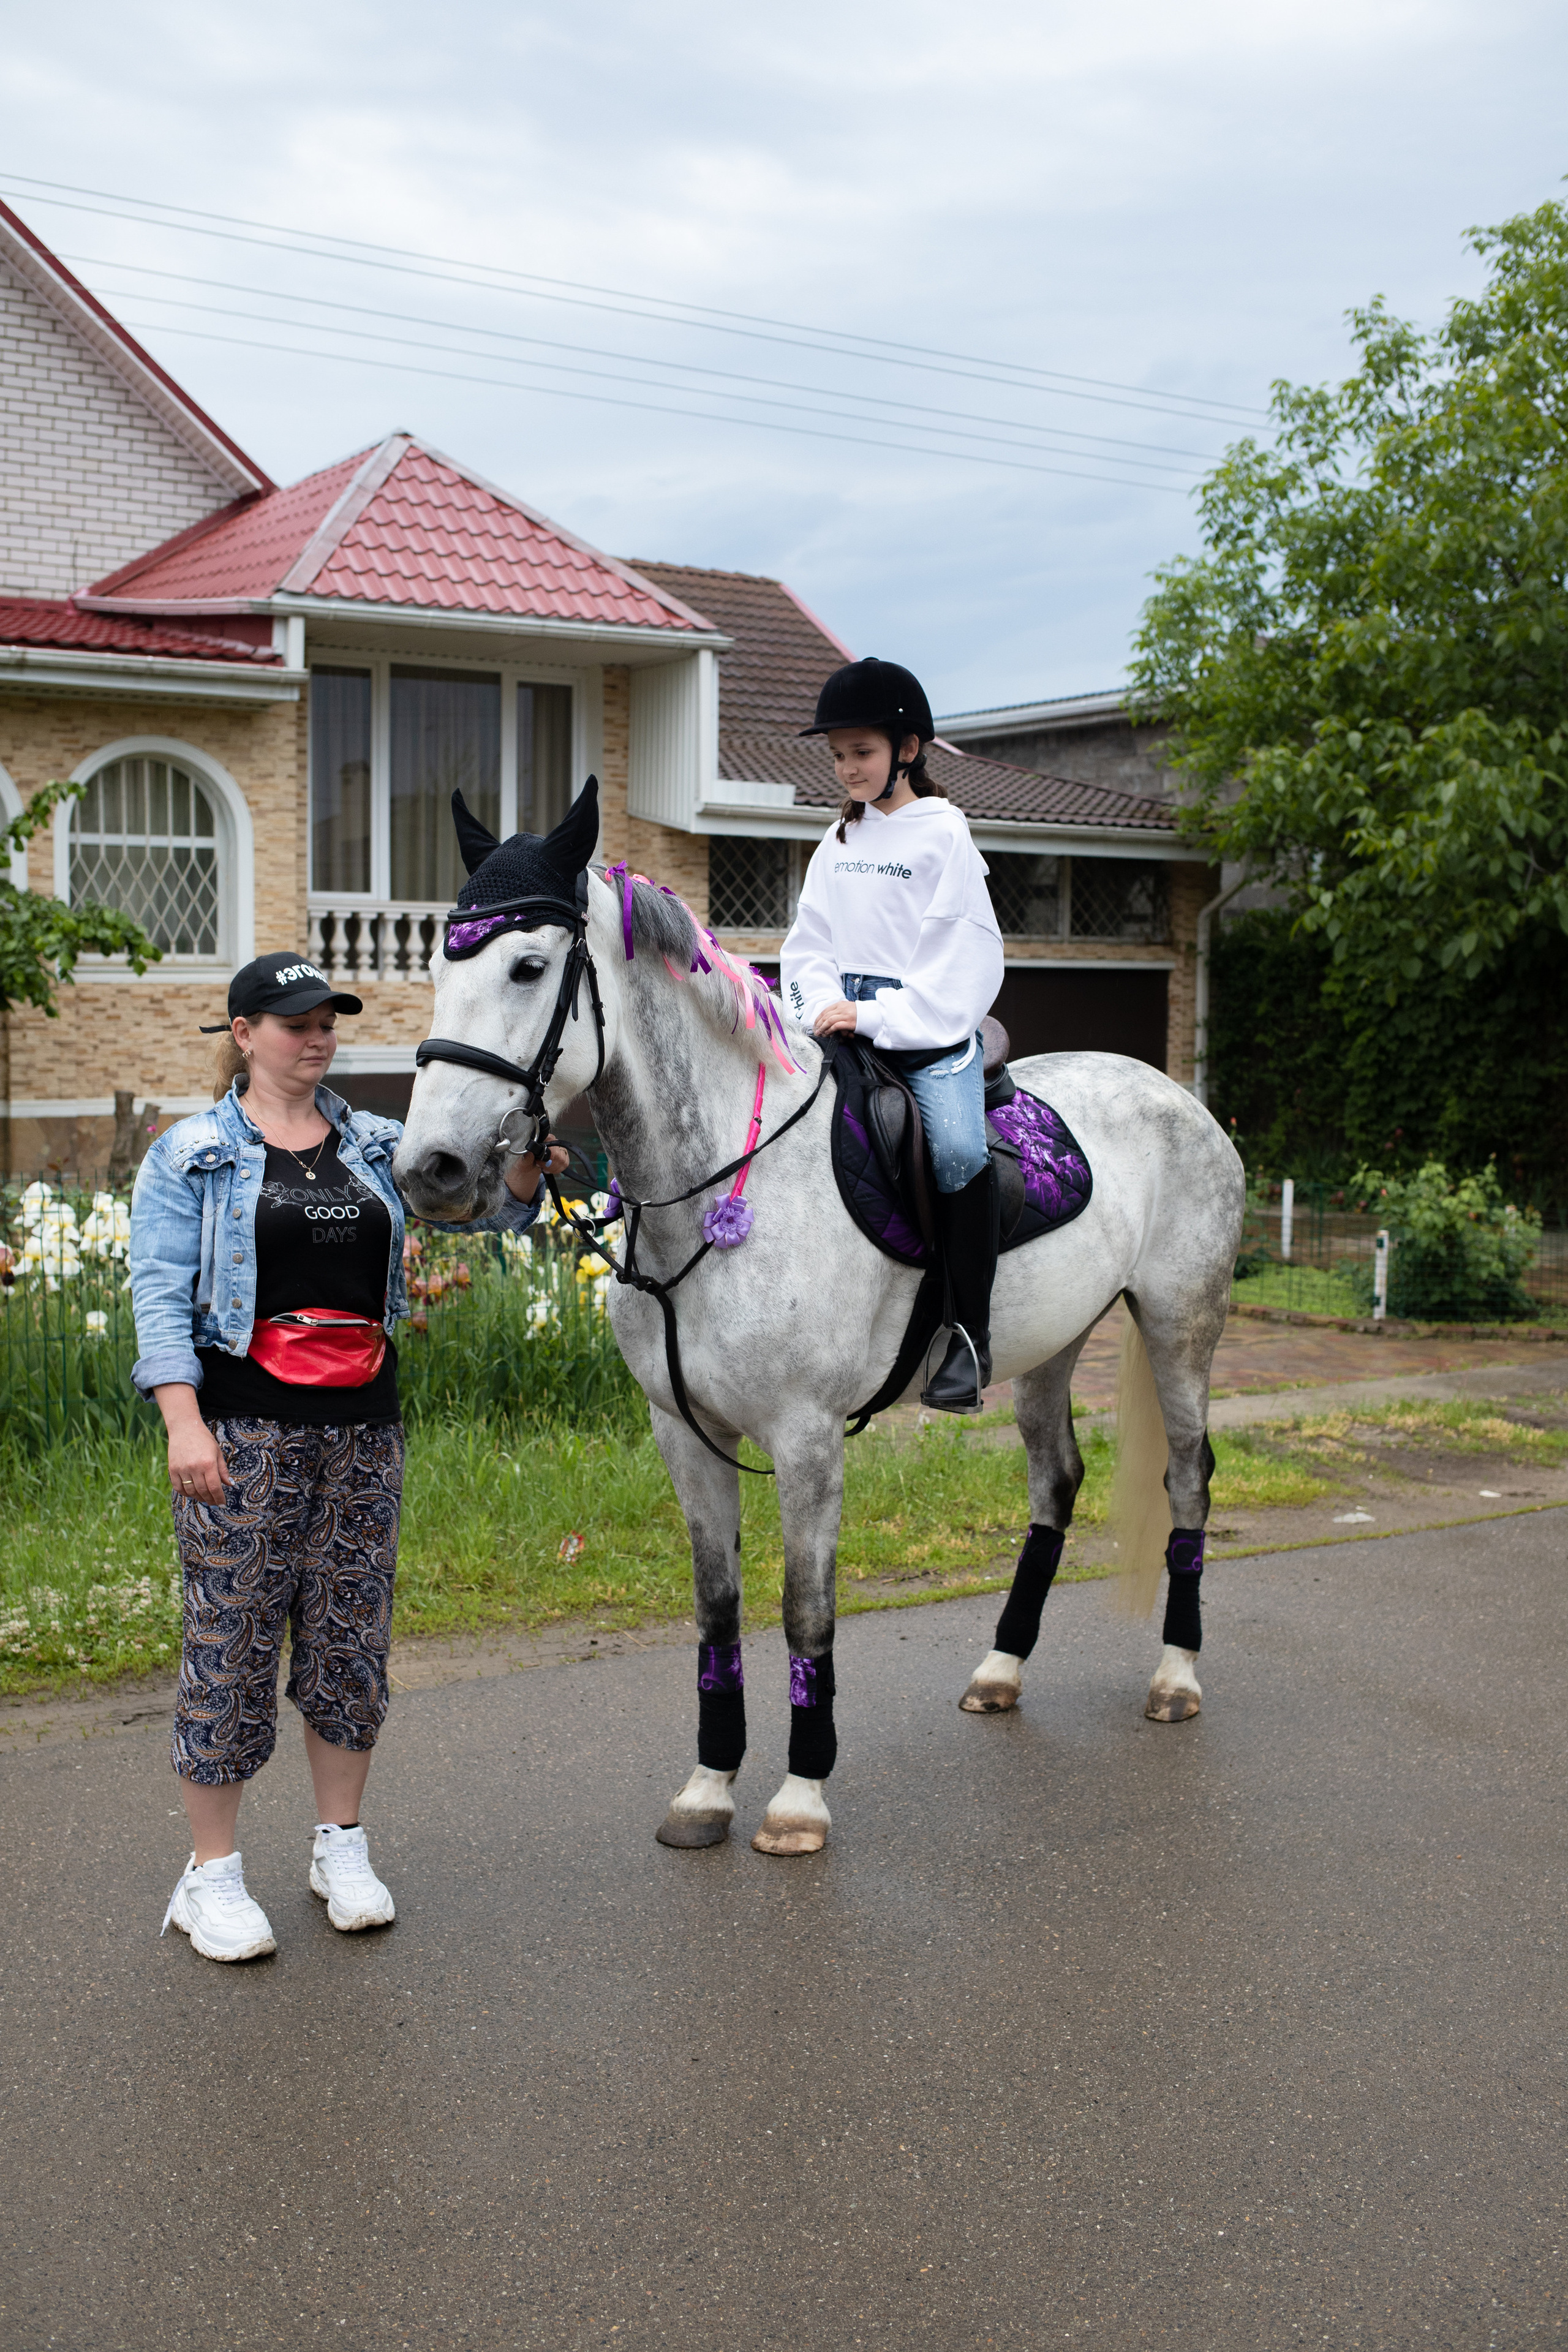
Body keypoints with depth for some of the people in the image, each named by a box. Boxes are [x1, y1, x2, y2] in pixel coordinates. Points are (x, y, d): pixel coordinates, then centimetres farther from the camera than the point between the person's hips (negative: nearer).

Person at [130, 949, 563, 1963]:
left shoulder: (378, 1147, 11)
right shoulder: (190, 1156, 0)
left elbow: (474, 1203, 6)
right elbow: (161, 1293, -5)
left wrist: (524, 1170, -17)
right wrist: (183, 1421, -16)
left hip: (363, 1423, 4)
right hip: (246, 1423, -4)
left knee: (352, 1634, 10)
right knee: (233, 1637, 0)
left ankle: (343, 1847, 24)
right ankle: (213, 1872, 11)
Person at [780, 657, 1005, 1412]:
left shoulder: (943, 835, -2)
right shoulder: (837, 842, 16)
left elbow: (961, 956, -8)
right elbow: (809, 942, 16)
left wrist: (876, 1017, -15)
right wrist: (825, 1007, -4)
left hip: (931, 1030, -6)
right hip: (848, 1028, 6)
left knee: (958, 1150, -29)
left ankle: (971, 1333, -17)